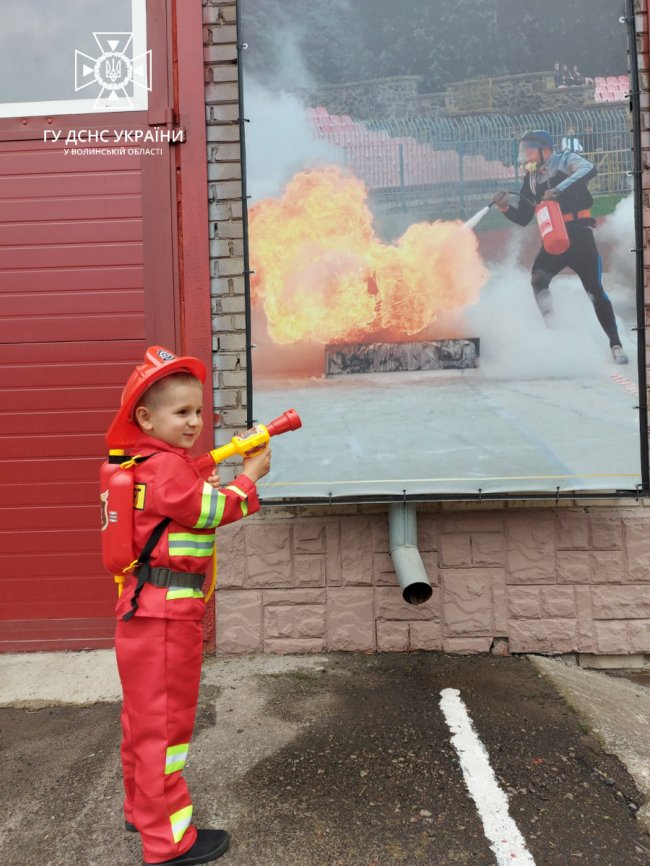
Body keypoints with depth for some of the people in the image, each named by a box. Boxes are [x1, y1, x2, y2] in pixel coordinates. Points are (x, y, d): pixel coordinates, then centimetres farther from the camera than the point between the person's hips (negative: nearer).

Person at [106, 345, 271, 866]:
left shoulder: (160, 464, 13)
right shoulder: (165, 468, -19)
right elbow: (214, 512, -19)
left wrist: (209, 488, 3)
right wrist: (250, 477, -9)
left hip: (150, 607, 10)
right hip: (164, 612, -10)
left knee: (145, 715, 21)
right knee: (165, 720, 2)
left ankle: (142, 808, 38)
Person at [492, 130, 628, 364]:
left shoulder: (565, 160, -3)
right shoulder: (531, 179, 12)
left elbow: (589, 169, -24)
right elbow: (523, 219, 13)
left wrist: (558, 190, -31)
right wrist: (505, 207, -3)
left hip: (580, 237, -5)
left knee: (595, 290, -4)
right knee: (538, 279, -20)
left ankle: (615, 345, 6)